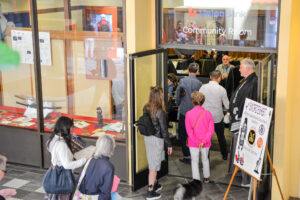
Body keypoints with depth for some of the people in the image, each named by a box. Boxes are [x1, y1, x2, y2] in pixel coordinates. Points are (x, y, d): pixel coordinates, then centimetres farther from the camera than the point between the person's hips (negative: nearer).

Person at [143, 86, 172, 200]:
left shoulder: (146, 108, -3)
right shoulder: (160, 112, -23)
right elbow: (164, 130, -17)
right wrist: (169, 144, -7)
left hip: (147, 138, 7)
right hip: (157, 139, -7)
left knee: (152, 163, 23)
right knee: (154, 166, 3)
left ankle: (155, 184, 41)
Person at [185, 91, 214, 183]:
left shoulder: (188, 114, -13)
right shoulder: (207, 113, -9)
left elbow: (189, 131, -14)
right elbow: (211, 130, -13)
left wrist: (196, 142, -13)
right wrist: (204, 141, -15)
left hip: (193, 143, -2)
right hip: (206, 143, 2)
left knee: (195, 161, 11)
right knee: (205, 159, 23)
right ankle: (206, 178, 39)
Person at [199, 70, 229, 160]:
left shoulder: (203, 88, -7)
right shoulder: (222, 90, -10)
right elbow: (227, 105, -3)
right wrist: (228, 110, 19)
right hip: (218, 117, 0)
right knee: (221, 137, 18)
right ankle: (224, 155, 33)